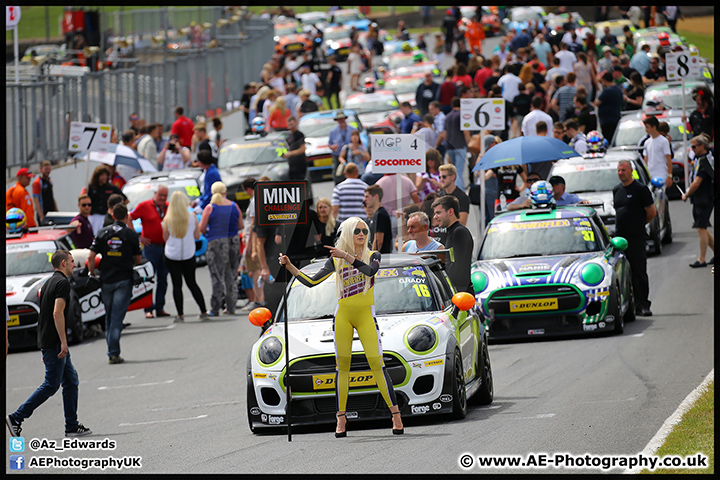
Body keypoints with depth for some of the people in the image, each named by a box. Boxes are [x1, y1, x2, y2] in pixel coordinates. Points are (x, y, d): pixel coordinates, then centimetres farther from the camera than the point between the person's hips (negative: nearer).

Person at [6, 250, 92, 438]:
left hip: (47, 342, 10)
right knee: (51, 385, -6)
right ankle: (16, 418, -6)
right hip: (54, 343, -10)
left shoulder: (49, 283, 16)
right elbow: (57, 313, -23)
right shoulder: (62, 283, -14)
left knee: (71, 381, 10)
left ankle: (72, 426, 10)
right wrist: (63, 341, -22)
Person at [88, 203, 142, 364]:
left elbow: (91, 257, -2)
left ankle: (111, 351, 17)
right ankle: (113, 354, -10)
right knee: (117, 317, -5)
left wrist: (92, 274, 11)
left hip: (106, 279, 2)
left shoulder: (103, 233, 2)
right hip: (124, 280, -2)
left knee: (109, 317, 14)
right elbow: (138, 259, 2)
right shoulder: (131, 234, -3)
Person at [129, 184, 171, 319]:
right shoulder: (144, 206, -4)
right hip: (151, 246, -4)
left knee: (163, 279, 7)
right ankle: (148, 309, -1)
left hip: (165, 246, 4)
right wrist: (138, 237, -8)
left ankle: (160, 308, 14)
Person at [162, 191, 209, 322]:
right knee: (192, 283, 14)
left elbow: (165, 238, 0)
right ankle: (203, 311, 13)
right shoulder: (192, 218, -6)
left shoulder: (167, 220, -8)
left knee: (177, 285, 1)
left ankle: (180, 314, -2)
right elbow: (197, 236, 1)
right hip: (188, 255, 2)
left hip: (172, 256, -2)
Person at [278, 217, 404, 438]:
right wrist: (289, 266, -2)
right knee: (342, 365, 0)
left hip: (366, 314, -2)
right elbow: (311, 282, 8)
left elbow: (370, 270, -18)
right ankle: (341, 418, 4)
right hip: (343, 314, 2)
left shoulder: (373, 255, 5)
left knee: (377, 364, -8)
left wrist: (346, 256, -26)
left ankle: (396, 415, -5)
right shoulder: (335, 261, 9)